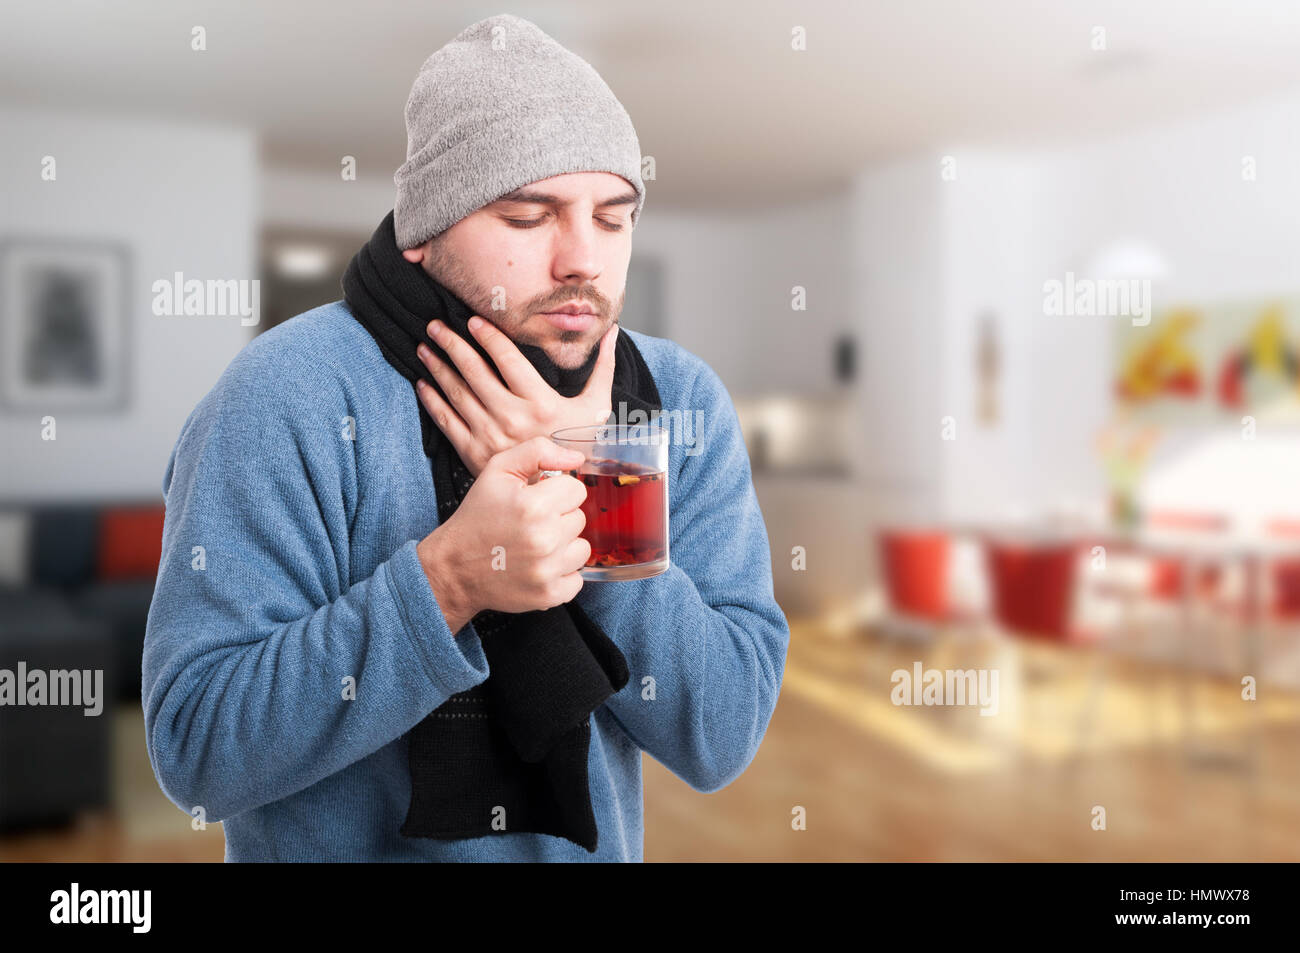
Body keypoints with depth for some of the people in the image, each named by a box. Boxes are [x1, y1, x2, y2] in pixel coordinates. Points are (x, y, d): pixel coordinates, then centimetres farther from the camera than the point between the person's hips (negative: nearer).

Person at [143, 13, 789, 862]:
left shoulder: (681, 400, -11)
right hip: (344, 844, -3)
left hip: (593, 845, 4)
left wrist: (587, 499, -26)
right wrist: (446, 576, -34)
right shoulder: (289, 398, -21)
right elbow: (195, 748, -24)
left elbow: (722, 740, -15)